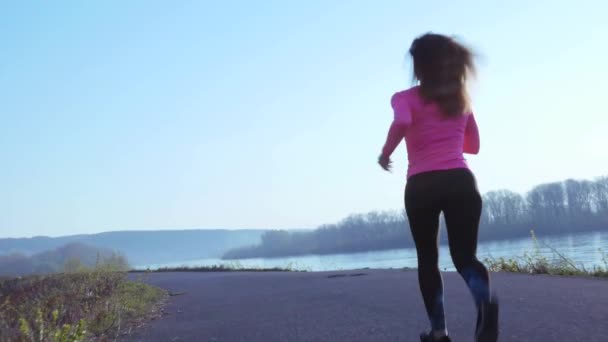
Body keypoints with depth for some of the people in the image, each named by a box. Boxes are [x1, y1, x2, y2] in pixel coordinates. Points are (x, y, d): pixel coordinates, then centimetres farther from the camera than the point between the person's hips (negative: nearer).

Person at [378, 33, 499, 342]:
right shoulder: (461, 98, 16)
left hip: (421, 186, -2)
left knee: (427, 259, 14)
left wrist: (385, 154, -6)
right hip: (460, 181, 2)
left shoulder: (406, 98, 2)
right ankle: (485, 299, -30)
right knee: (465, 256, 3)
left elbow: (402, 123, -22)